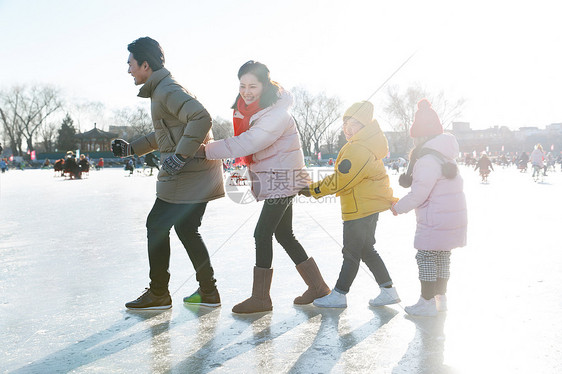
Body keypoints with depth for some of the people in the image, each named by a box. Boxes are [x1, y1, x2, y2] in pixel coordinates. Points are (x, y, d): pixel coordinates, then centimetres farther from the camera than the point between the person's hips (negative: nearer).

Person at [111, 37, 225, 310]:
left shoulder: (167, 90, -15)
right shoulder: (162, 90, 19)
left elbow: (201, 118, -29)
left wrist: (180, 156, -26)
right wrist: (131, 149, 24)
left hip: (187, 173, -10)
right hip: (199, 172, 10)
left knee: (157, 225, 1)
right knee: (186, 229, 16)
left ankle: (158, 294, 13)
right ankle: (208, 292, 21)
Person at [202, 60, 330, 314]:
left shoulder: (277, 115, -24)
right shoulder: (248, 109, 5)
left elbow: (245, 144, -31)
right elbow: (241, 142, 7)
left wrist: (205, 150, -31)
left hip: (282, 179, -9)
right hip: (274, 180, 9)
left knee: (262, 233, -9)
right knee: (284, 235, 13)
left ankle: (260, 298, 1)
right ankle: (318, 286, 24)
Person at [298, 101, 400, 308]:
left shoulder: (358, 150, -22)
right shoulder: (365, 144, 12)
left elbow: (339, 181, -20)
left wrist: (313, 189, -11)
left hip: (361, 209, -11)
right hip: (371, 206, 11)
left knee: (352, 252, 1)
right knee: (366, 250, 17)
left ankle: (339, 294, 12)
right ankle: (388, 291, 22)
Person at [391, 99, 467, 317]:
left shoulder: (427, 161, -20)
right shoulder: (445, 157, 14)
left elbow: (418, 194, -21)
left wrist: (398, 207, -5)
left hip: (435, 222, -10)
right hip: (451, 219, 10)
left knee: (426, 258, -1)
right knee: (442, 257, 17)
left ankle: (427, 302, 5)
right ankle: (440, 298, 28)